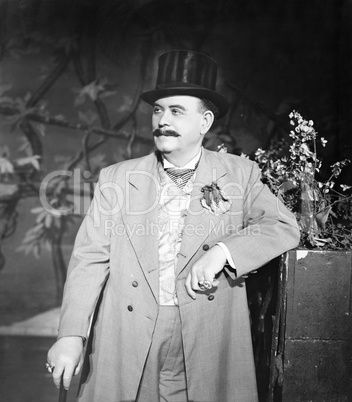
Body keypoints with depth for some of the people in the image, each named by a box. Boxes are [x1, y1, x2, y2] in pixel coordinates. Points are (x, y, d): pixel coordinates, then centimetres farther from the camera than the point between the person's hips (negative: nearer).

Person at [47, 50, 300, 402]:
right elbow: (91, 258, -1)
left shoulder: (238, 174, 3)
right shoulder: (116, 179, 2)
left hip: (208, 341, 0)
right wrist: (71, 334, -12)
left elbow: (285, 227, -2)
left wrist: (223, 250, -18)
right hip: (125, 341, 1)